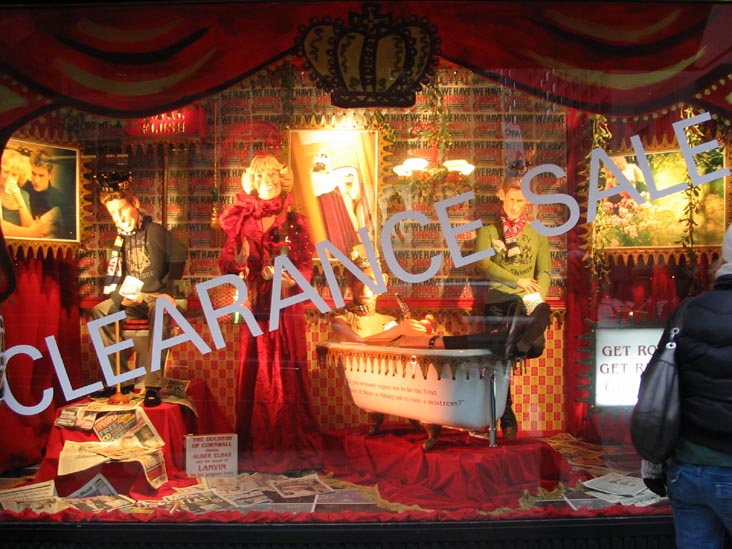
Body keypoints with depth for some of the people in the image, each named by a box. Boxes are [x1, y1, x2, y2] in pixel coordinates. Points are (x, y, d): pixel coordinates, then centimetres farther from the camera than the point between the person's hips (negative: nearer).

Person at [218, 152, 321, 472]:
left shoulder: (295, 223, 3)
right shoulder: (243, 221, 9)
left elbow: (306, 266, -1)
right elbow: (226, 264, 7)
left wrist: (290, 279, -20)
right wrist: (239, 261, -14)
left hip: (286, 309, -2)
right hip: (254, 308, 2)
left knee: (286, 374, -1)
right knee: (254, 376, 3)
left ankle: (290, 449, 9)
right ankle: (256, 448, 14)